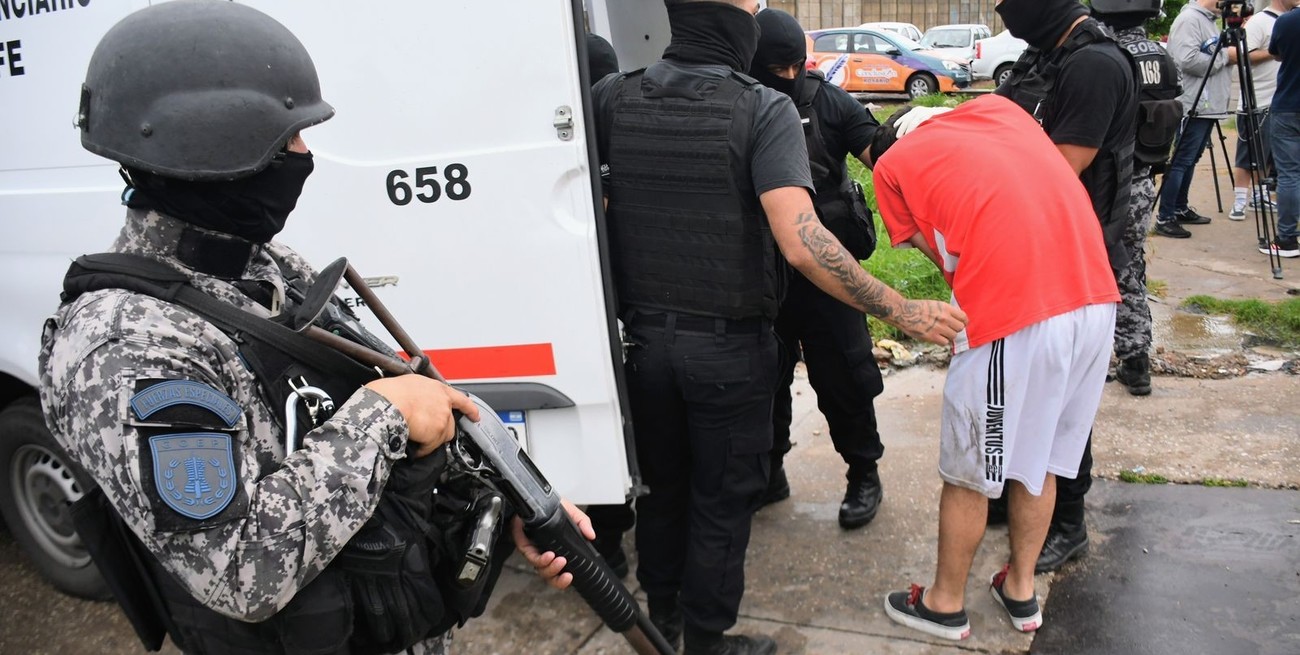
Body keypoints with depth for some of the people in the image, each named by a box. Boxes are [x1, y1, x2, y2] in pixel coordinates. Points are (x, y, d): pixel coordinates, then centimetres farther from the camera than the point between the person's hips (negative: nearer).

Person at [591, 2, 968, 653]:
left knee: (660, 482, 23)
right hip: (728, 347, -4)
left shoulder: (613, 98, -5)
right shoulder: (763, 110, -17)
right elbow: (800, 242, -27)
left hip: (642, 335, 5)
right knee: (722, 499, 14)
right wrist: (901, 312, -22)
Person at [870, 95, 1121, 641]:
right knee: (1041, 458, 23)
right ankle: (1020, 589, 38)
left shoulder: (892, 165, 9)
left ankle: (946, 604, 30)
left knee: (968, 474, 13)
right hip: (1095, 295, 6)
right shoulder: (997, 107, 23)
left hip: (1010, 315, -6)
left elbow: (946, 258, 7)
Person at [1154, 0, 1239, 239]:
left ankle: (1180, 209, 23)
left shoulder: (1209, 20, 19)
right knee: (1181, 162, -8)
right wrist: (1225, 56, -14)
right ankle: (1164, 218, -5)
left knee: (1190, 161, 15)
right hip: (1193, 107, -10)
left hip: (1208, 107, 10)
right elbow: (1188, 61, -24)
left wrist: (1229, 55, 7)